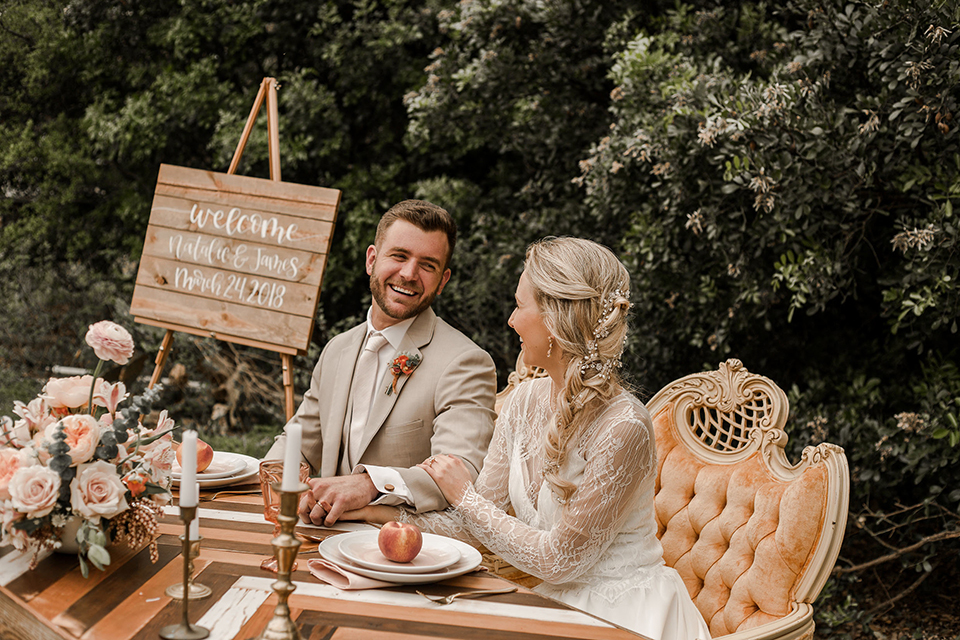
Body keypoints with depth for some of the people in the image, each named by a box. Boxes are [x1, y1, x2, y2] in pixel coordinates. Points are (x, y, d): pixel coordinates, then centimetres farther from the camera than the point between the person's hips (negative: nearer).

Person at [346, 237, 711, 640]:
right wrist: (386, 512, -1)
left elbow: (557, 559, -16)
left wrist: (466, 496, -9)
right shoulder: (525, 402, 1)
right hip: (558, 603, 6)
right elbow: (472, 523, 7)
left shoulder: (624, 428, -21)